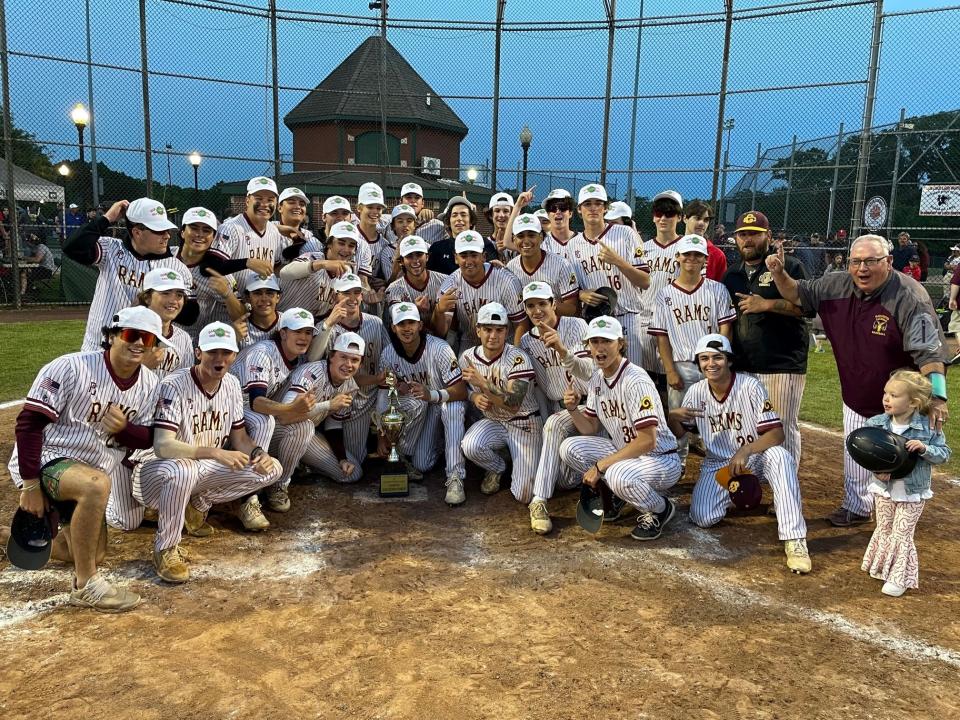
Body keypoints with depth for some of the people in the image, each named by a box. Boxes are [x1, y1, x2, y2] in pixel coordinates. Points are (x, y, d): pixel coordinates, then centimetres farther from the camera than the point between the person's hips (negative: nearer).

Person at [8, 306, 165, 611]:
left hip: (89, 475, 7)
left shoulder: (149, 384, -2)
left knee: (94, 555, 13)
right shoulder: (71, 368, -19)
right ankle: (86, 585, -26)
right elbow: (29, 423, -18)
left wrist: (122, 429, -22)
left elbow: (146, 439, 2)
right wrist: (30, 485, -20)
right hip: (45, 461, -7)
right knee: (96, 483, -39)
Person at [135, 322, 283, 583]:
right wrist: (216, 453, -42)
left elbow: (239, 437, 5)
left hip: (208, 469, 6)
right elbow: (162, 446, -31)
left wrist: (257, 453, -18)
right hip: (161, 470, -6)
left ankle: (198, 505, 9)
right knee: (182, 471, -42)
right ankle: (166, 550, -16)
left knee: (271, 468, -7)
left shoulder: (232, 384, -1)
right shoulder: (174, 385, -22)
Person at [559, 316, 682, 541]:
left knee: (617, 475, -37)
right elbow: (590, 430, 8)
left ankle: (661, 509, -4)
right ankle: (615, 495, 11)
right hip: (624, 453, 8)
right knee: (569, 448, -7)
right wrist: (573, 409, -13)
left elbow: (647, 441, -28)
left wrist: (600, 466, -25)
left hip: (661, 460, -7)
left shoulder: (636, 381, -24)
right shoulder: (596, 380, 2)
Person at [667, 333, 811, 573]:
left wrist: (745, 451, -40)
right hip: (718, 465, 3)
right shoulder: (697, 392, -4)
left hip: (756, 459, -3)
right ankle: (736, 494, 15)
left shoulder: (750, 386, -16)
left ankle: (794, 540, -35)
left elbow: (777, 433, -22)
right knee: (702, 517, -20)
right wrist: (673, 417, -19)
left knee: (779, 456, -37)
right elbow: (679, 433, 5)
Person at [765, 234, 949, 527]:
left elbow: (929, 352, -28)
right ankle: (857, 506, 37)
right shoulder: (837, 286, -9)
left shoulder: (910, 298, -25)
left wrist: (937, 396, -37)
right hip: (855, 397, 5)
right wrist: (779, 273, -16)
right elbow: (798, 295, 4)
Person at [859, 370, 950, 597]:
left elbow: (944, 454, -8)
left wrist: (924, 448, -27)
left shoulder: (928, 427, -16)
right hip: (884, 489, 3)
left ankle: (899, 578, 21)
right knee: (884, 530, 18)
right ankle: (882, 568, 38)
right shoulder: (876, 423, -11)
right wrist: (877, 469, -20)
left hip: (913, 493, -3)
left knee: (901, 535, 5)